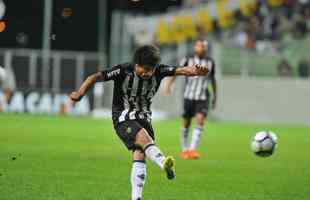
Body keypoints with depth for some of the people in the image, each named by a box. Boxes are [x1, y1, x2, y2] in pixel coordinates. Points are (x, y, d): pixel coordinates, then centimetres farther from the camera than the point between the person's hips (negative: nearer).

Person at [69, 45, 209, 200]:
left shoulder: (158, 71, -5)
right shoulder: (123, 71, -16)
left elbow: (181, 70, -12)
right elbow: (96, 77, -21)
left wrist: (194, 71, -34)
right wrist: (80, 92, -35)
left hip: (143, 119, 5)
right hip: (123, 119, -5)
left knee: (140, 157, -8)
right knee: (145, 139, -32)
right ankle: (164, 163, -56)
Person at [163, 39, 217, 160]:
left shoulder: (210, 62, 6)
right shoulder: (187, 60, -1)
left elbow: (213, 79, 17)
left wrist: (215, 96, 20)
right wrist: (168, 85, -21)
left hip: (203, 98, 0)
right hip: (189, 96, 0)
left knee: (200, 120, -19)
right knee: (186, 123, 6)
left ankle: (192, 149, -22)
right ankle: (184, 149, 24)